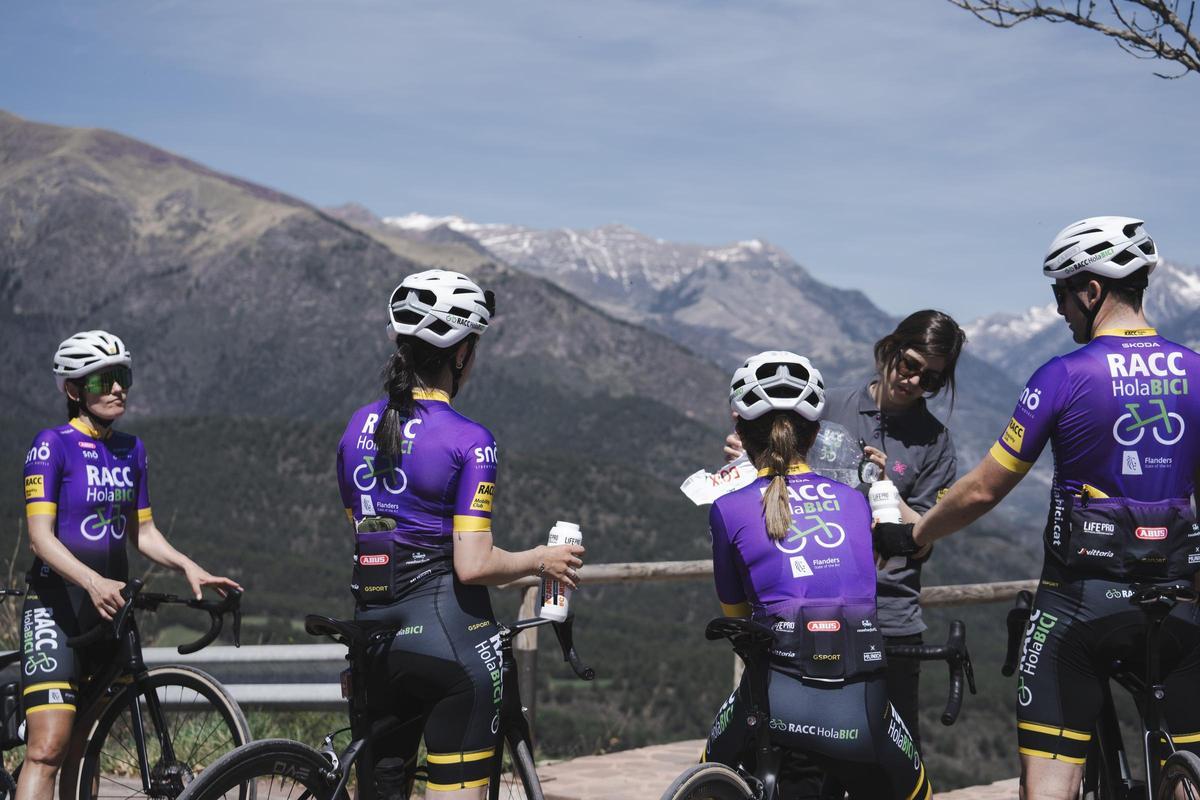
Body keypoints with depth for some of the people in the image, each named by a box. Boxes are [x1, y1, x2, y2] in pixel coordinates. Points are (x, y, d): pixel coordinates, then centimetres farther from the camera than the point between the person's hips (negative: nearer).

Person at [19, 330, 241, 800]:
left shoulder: (130, 450, 12)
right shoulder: (53, 445, -7)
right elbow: (41, 537, -15)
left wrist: (189, 568, -2)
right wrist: (92, 580, -31)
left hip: (109, 606, 6)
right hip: (57, 606, -6)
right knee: (47, 748, -16)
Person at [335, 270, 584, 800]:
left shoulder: (358, 427, 7)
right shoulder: (469, 441, -13)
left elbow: (360, 532, 13)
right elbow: (473, 566, -17)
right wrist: (541, 560, -1)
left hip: (371, 634, 7)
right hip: (447, 635, -6)